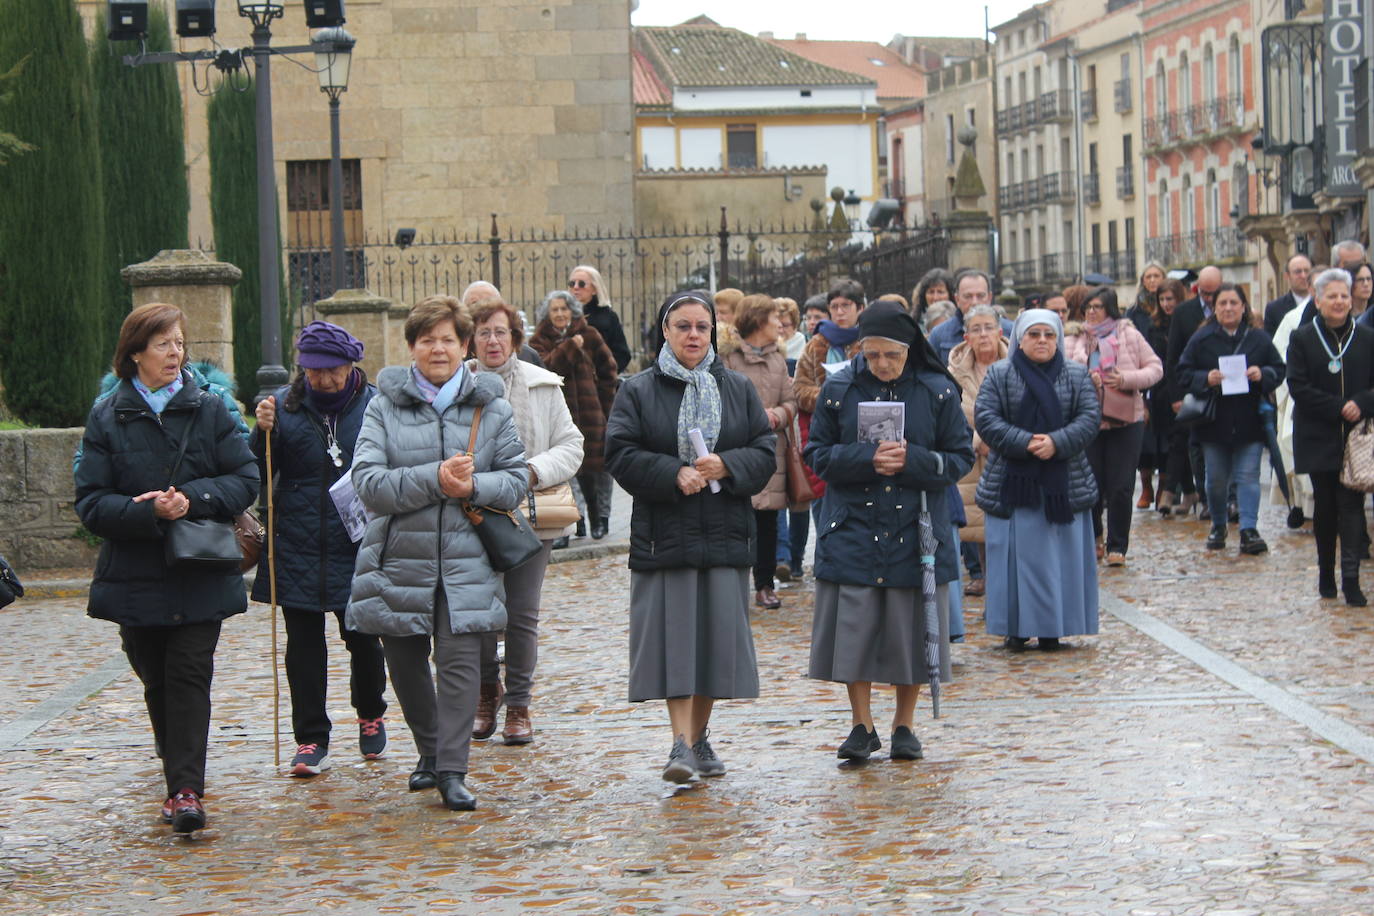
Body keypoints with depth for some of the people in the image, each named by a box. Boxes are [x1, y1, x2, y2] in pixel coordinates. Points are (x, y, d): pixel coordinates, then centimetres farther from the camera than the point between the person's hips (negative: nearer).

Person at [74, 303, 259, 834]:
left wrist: (192, 500, -16)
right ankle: (182, 779, 23)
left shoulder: (209, 410, 4)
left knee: (189, 677, -9)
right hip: (135, 576, 1)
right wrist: (150, 511, -19)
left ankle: (186, 790, -11)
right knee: (158, 683, 8)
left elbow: (245, 481, 0)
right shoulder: (107, 418, 3)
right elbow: (91, 504, -3)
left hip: (200, 576, -1)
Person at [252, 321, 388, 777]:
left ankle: (370, 714, 34)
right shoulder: (284, 405, 1)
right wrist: (263, 432, -15)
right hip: (299, 548, 1)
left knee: (362, 638, 8)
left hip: (359, 548, -1)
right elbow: (257, 474, 2)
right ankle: (311, 740, 11)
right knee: (304, 645, 3)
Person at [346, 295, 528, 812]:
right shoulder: (385, 405, 2)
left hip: (465, 561, -1)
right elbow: (368, 482, -9)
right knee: (405, 665, 12)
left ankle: (452, 771, -4)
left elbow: (516, 478, 5)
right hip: (398, 559, 1)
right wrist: (435, 479, -20)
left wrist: (473, 486, -15)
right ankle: (430, 751, 34)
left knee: (460, 664, -10)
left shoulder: (491, 406, 7)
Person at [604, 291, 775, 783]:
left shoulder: (737, 389, 11)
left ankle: (700, 738, 18)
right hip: (664, 534, -3)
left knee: (716, 636, 4)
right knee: (673, 636, -9)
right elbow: (622, 455, -5)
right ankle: (681, 743, -10)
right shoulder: (638, 391, 3)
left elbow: (766, 452, 6)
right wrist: (673, 475, -18)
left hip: (724, 534, 3)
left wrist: (725, 466, -13)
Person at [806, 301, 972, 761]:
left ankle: (904, 725, 19)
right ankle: (862, 726, 11)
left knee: (911, 631, 4)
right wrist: (867, 458, -16)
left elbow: (960, 457, 1)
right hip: (854, 529, 0)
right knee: (853, 629, -2)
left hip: (915, 532, 0)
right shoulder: (839, 390, 0)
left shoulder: (937, 392, -2)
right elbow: (817, 454, 2)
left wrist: (911, 460, -17)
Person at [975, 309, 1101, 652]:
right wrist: (1025, 443, -19)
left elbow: (1090, 417, -2)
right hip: (1013, 481, -1)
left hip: (1063, 481, 2)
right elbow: (985, 417, -7)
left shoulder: (1077, 376, 8)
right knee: (1016, 554, -2)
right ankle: (1017, 628, 4)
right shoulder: (999, 375, 3)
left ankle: (1052, 629, 9)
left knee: (1060, 555, 2)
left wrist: (1056, 443, -18)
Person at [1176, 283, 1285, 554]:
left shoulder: (1258, 338, 4)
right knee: (1216, 479, 8)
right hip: (1213, 422, 0)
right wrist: (1206, 379, -19)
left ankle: (1249, 530, -7)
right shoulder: (1201, 339, 2)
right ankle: (1218, 527, 26)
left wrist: (1262, 375, -15)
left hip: (1249, 422, 0)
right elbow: (1184, 375, 0)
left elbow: (1278, 370, 6)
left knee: (1248, 476, -6)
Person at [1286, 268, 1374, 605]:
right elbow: (1298, 387, -7)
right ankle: (1326, 574, 18)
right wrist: (1338, 408, -15)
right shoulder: (1303, 339, 2)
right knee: (1325, 507, 7)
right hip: (1319, 437, 0)